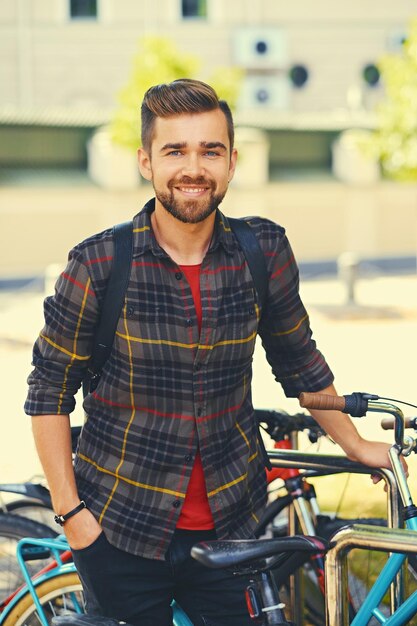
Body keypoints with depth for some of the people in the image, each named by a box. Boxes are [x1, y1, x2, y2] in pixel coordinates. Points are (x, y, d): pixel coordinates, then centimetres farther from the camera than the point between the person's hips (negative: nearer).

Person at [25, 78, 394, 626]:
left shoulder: (265, 250, -4)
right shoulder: (99, 263, -11)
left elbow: (299, 360, 11)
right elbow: (49, 390, -4)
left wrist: (356, 445, 18)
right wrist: (71, 511, -7)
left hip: (229, 524, 2)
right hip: (120, 533, -2)